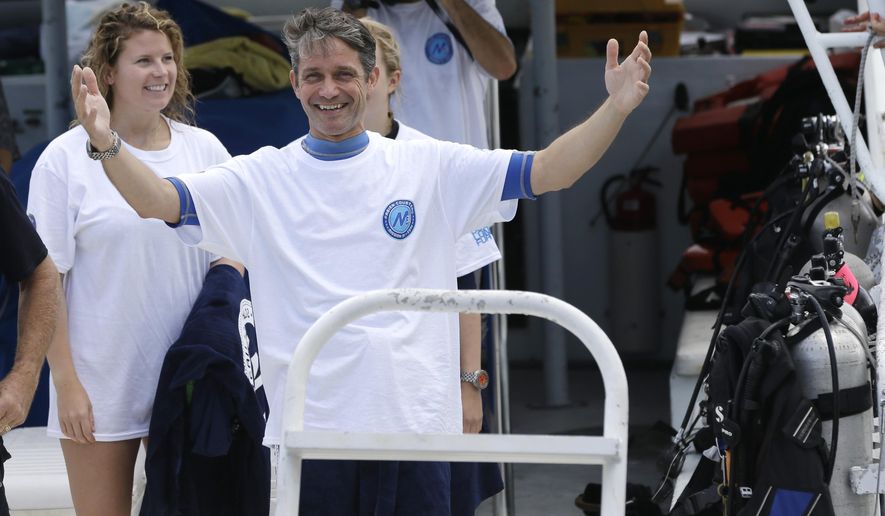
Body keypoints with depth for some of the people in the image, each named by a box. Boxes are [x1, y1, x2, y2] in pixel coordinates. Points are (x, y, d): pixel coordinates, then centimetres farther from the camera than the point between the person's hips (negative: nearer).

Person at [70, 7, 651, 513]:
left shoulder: (430, 167, 6)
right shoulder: (261, 179, 5)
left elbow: (548, 171, 3)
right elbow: (162, 202, -5)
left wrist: (616, 108, -11)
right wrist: (108, 145, -24)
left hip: (415, 421, 0)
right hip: (308, 427, 0)